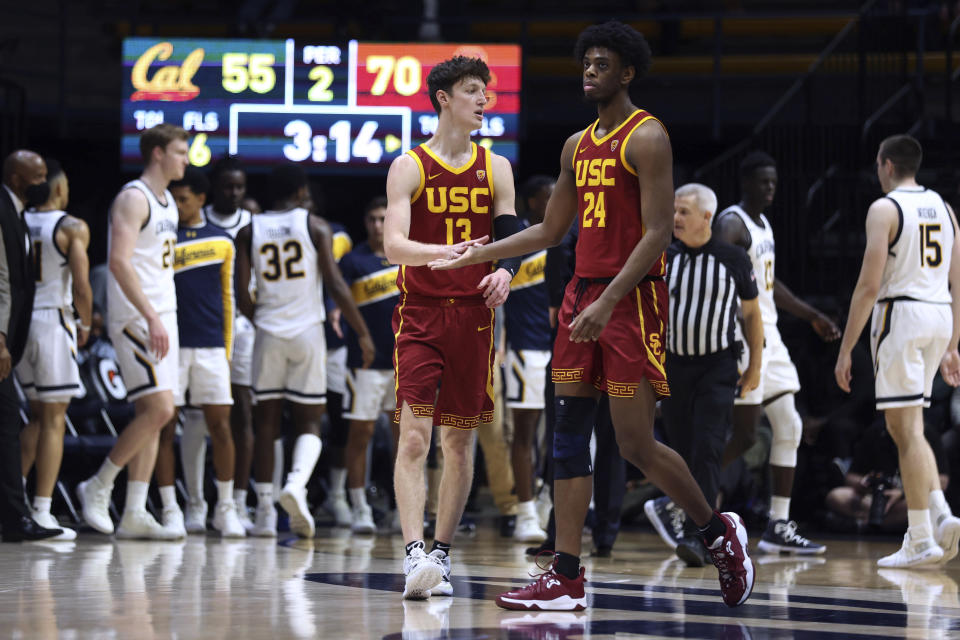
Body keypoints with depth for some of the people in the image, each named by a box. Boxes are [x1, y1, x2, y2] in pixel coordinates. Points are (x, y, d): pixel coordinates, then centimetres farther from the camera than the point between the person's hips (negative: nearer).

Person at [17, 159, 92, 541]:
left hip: (18, 322, 5)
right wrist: (85, 326, 3)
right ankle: (42, 513, -4)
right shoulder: (73, 228, -7)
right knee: (53, 421, -1)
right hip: (54, 320, -5)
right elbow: (81, 287, -13)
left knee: (39, 416, 19)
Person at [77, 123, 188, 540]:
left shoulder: (167, 203, 17)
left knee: (153, 416, 5)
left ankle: (135, 514, 6)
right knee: (158, 410, -15)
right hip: (136, 319, -9)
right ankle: (98, 487, -2)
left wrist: (164, 317, 18)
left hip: (161, 317, 9)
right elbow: (119, 261, -22)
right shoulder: (133, 199, -12)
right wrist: (151, 317, -26)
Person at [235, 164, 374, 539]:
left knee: (266, 422, 10)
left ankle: (264, 512, 8)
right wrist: (363, 333, -4)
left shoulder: (249, 232, 4)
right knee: (309, 423, 5)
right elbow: (336, 285, -9)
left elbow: (242, 296, 0)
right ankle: (297, 483, -23)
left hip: (268, 335, 2)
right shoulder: (315, 226, -3)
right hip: (307, 332, -2)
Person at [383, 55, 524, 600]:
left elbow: (512, 238, 8)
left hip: (474, 314, 4)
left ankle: (441, 555, 16)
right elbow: (394, 245, -12)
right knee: (414, 436, -14)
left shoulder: (496, 168, 10)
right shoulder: (409, 167, -1)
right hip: (420, 314, -4)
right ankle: (415, 555, -22)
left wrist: (505, 272, -16)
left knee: (460, 440, 7)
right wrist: (441, 252, -31)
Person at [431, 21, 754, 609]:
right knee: (570, 434, 3)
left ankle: (720, 532, 12)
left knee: (636, 444, -9)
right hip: (582, 292, 8)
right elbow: (550, 231, 24)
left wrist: (608, 302, -24)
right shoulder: (577, 145, 16)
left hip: (633, 299, -8)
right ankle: (566, 578, 3)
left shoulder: (646, 137, -9)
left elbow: (658, 233, -17)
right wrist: (477, 254, 17)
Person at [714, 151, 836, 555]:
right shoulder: (731, 223, -12)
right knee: (743, 434, -10)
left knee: (789, 428, 6)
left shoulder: (764, 226, 18)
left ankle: (778, 528, 8)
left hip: (768, 337, 10)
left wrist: (811, 316, 31)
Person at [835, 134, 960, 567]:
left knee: (905, 429, -5)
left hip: (900, 315, -7)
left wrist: (846, 349, -9)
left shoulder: (884, 209, -7)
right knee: (909, 428, 17)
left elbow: (869, 285, -12)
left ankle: (921, 540, -6)